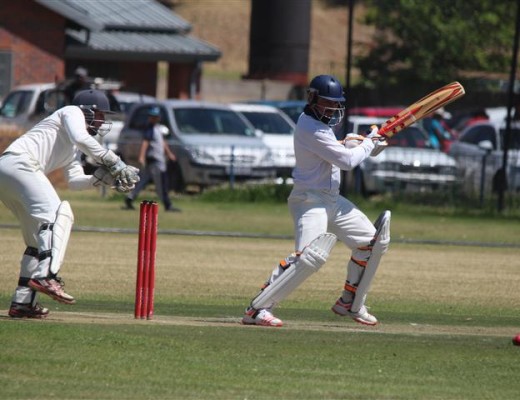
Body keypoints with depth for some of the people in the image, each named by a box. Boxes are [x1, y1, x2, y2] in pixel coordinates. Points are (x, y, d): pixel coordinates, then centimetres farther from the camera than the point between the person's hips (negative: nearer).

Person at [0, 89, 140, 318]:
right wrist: (113, 162, -13)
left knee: (38, 237, 14)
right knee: (58, 214, -23)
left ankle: (22, 302, 12)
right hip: (20, 163, -10)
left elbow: (75, 181, 24)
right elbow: (81, 138, -14)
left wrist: (101, 179, 7)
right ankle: (45, 276, -42)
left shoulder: (73, 148, 33)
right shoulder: (72, 113, 7)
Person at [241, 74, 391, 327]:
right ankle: (257, 309, -29)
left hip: (332, 199, 11)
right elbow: (347, 161, -21)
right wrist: (369, 143, -4)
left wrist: (350, 143, 4)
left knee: (372, 242, 14)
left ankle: (349, 303, 25)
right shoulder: (311, 129, -20)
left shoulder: (319, 123, 11)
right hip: (310, 200, -11)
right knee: (310, 255, -28)